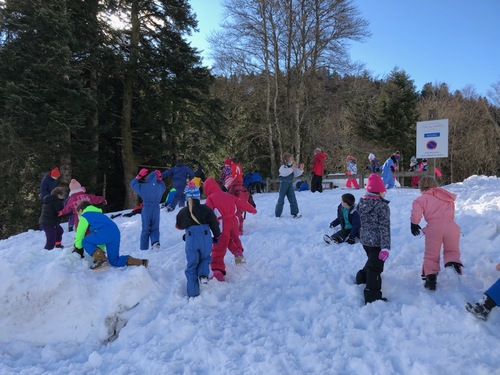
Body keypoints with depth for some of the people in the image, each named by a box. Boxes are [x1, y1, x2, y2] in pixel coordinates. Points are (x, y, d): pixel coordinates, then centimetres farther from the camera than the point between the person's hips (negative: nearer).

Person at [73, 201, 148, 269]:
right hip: (116, 233, 8)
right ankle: (141, 262, 0)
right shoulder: (98, 214, 39)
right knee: (114, 261, 14)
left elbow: (79, 234, 16)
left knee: (85, 242, 13)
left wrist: (78, 248, 29)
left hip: (106, 233, -8)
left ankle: (101, 260, -4)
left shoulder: (84, 216, 16)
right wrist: (100, 250, 43)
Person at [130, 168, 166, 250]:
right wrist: (160, 179, 19)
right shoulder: (159, 187, -3)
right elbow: (163, 187, 23)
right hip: (156, 210, 1)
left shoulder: (143, 187, -9)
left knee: (145, 229, 10)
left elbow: (133, 184, 9)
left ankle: (144, 248, 14)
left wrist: (139, 176, 12)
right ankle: (155, 241, -15)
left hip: (146, 210, -1)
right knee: (155, 228, 13)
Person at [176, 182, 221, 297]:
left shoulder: (183, 212, 3)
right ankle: (203, 274, -1)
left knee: (191, 266, 11)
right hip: (206, 239, 0)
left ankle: (193, 293, 9)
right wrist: (216, 236, 16)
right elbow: (214, 224, 1)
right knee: (205, 258, 27)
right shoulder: (205, 209, -2)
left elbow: (179, 226, 19)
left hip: (191, 241, 1)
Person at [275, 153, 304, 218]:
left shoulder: (292, 167, 6)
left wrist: (300, 169, -6)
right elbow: (284, 173, -31)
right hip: (284, 184, -6)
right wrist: (292, 168, -35)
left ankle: (295, 213, 4)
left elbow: (295, 174, 10)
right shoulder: (283, 167, -13)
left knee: (293, 199, 1)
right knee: (281, 200, 1)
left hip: (290, 184, 6)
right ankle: (278, 215, 10)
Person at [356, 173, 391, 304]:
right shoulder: (382, 206, -20)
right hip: (376, 241, -7)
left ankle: (362, 277, 46)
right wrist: (385, 247, -19)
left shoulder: (361, 202, -2)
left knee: (372, 260, 30)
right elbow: (384, 228, -20)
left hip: (364, 239, 7)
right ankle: (372, 296, 8)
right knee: (375, 267, 2)